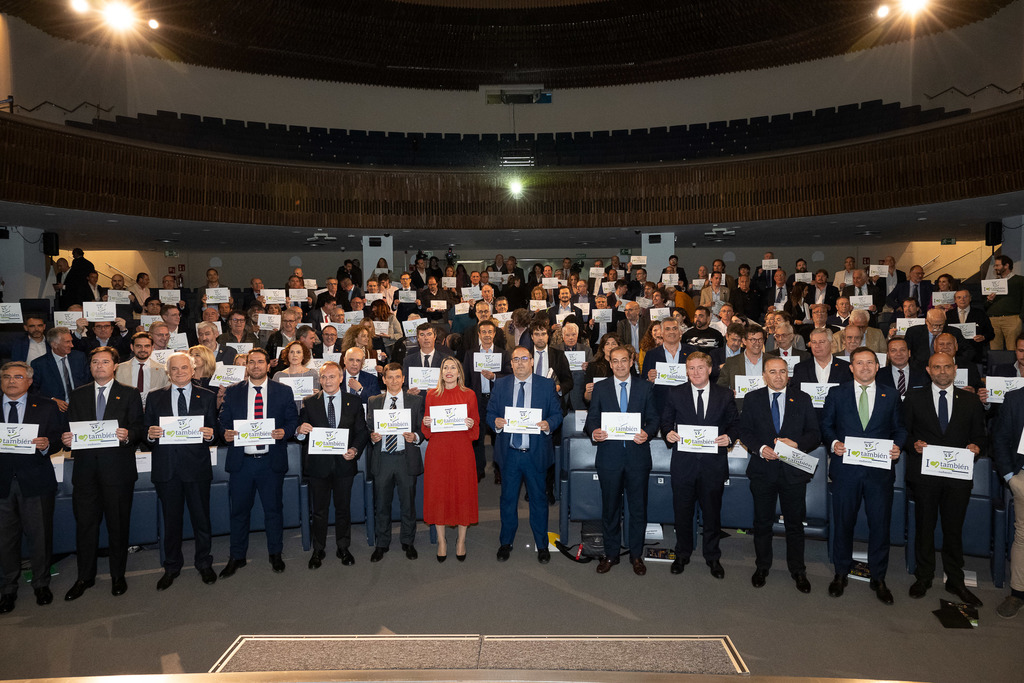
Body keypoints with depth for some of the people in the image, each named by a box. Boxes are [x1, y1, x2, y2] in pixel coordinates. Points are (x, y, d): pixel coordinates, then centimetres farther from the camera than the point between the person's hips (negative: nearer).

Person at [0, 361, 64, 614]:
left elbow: (58, 438, 2)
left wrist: (47, 444, -20)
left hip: (35, 482, -1)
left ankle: (41, 584, 25)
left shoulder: (46, 408, 5)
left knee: (40, 536, 7)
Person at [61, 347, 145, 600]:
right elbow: (70, 429, 11)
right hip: (86, 468, 2)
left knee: (118, 524, 6)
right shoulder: (78, 395, 13)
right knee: (85, 524, 7)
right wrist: (66, 439, -11)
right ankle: (85, 577, 22)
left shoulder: (130, 394, 5)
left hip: (118, 468, -2)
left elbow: (139, 428, -2)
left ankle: (118, 576, 20)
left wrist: (128, 435, -22)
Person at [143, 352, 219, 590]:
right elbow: (146, 431, 7)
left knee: (201, 517, 7)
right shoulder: (155, 397, 9)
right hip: (166, 468, 1)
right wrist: (150, 435, -15)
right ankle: (171, 568, 26)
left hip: (197, 466, -1)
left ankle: (204, 564, 24)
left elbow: (215, 430, 4)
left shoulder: (207, 397, 7)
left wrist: (211, 435, -17)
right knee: (171, 519, 11)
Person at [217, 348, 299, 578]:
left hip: (271, 462, -1)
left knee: (273, 509, 8)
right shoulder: (232, 392, 7)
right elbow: (223, 421, 8)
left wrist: (284, 431, -14)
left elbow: (293, 419, 5)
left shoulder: (283, 392, 5)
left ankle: (275, 554, 24)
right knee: (239, 510, 9)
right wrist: (225, 433, -13)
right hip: (241, 462, 1)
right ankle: (236, 557, 23)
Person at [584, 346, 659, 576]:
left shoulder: (645, 387, 6)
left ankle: (636, 555, 22)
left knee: (638, 508, 7)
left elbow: (654, 418, 5)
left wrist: (647, 432, -15)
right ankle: (610, 554, 24)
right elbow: (592, 418, 5)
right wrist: (594, 431, -16)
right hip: (609, 456, 0)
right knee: (610, 507, 10)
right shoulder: (600, 388, 7)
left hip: (637, 455, 0)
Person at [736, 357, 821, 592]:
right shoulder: (752, 399, 3)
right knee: (762, 522, 11)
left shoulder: (802, 399, 3)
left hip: (793, 470, 0)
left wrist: (796, 444, -17)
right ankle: (762, 567, 28)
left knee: (795, 523, 10)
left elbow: (815, 434, 2)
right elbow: (744, 431, 1)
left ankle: (798, 571, 27)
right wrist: (760, 448, -15)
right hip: (763, 469, 0)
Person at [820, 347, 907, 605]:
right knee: (843, 523, 8)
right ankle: (841, 574, 24)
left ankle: (878, 578, 21)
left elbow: (899, 429, 11)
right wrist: (834, 443, -12)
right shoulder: (836, 393, 6)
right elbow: (826, 425, 7)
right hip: (845, 469, -1)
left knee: (880, 524, 5)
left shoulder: (891, 397, 10)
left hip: (880, 470, 1)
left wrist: (897, 446, -8)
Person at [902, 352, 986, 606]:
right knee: (924, 527, 8)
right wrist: (914, 444, -15)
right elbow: (902, 431, 4)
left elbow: (980, 435, 10)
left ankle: (955, 581, 24)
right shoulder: (914, 398, 5)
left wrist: (977, 446, -11)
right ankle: (923, 577, 22)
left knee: (954, 529, 10)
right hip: (924, 472, -1)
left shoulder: (971, 400, 9)